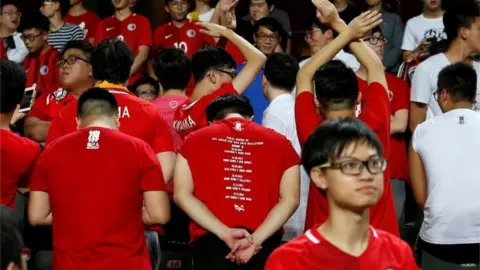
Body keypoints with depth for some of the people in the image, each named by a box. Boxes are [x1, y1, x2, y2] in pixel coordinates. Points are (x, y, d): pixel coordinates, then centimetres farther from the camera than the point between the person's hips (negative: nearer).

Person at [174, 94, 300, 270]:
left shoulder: (196, 139, 11)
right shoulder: (279, 142, 11)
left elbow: (181, 195, 0)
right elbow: (290, 199, 0)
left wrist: (225, 233, -8)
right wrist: (256, 239, -8)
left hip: (210, 239, 0)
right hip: (264, 242, 1)